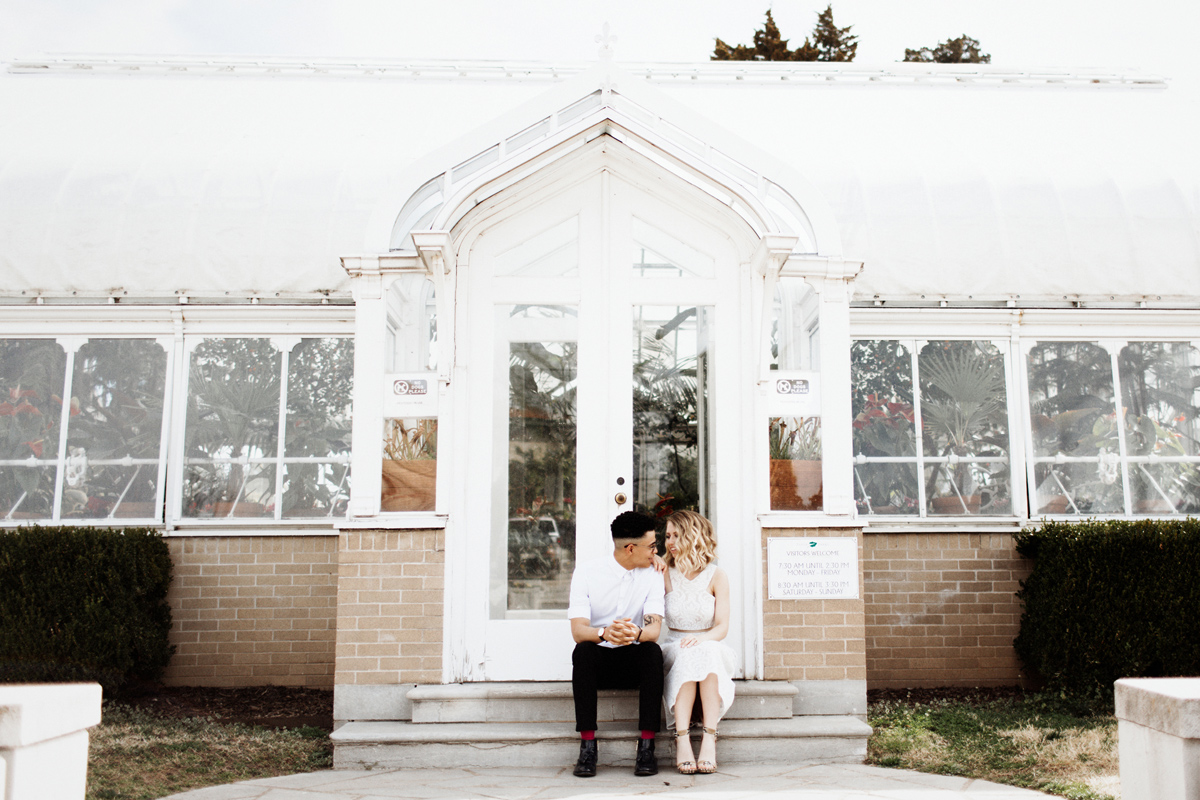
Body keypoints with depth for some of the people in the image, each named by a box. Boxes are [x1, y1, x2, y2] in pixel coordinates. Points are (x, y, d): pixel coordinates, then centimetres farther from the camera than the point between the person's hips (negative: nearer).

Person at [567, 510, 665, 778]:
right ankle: (587, 746, -29)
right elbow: (578, 631, -18)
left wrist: (636, 633, -40)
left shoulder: (652, 575, -1)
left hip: (634, 661, 1)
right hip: (598, 660, -1)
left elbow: (654, 629, -15)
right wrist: (605, 633, -41)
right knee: (583, 651, -33)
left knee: (653, 651, -30)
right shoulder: (586, 572, -7)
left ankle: (646, 747, -28)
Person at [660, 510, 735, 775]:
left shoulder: (716, 576, 4)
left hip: (711, 648, 0)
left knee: (703, 650, -35)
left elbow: (722, 627, -4)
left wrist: (701, 637, -26)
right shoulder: (665, 574, 7)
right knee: (688, 654, -34)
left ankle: (709, 739, -43)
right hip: (674, 651, 1)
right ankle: (682, 740, -45)